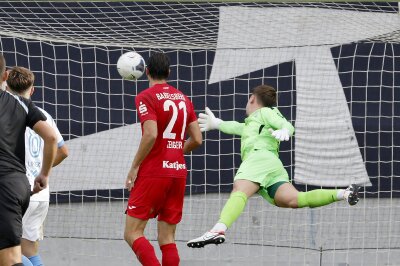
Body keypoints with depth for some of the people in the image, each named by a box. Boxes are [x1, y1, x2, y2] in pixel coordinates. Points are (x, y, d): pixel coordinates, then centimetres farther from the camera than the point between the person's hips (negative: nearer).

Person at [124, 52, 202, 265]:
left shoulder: (146, 97, -6)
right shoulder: (183, 98, 12)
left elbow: (150, 135, -19)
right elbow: (196, 139, 9)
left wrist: (134, 167, -10)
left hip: (153, 173, -6)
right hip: (178, 172, 6)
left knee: (132, 233, -3)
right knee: (167, 238, 7)